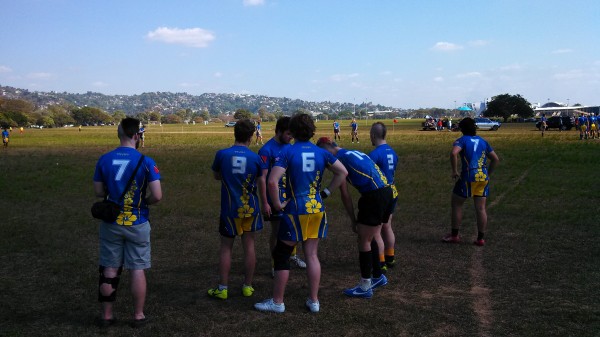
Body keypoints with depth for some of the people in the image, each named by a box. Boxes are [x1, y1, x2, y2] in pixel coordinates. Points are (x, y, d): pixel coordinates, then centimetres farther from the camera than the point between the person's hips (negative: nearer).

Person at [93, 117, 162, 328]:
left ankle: (107, 316, 24)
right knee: (137, 270, 9)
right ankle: (138, 316, 20)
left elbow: (99, 192, 4)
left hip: (111, 223, 3)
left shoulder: (104, 160, -3)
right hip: (137, 224, -3)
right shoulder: (146, 162, -14)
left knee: (109, 270, 13)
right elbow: (157, 196, -15)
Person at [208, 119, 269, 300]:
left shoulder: (222, 154, -10)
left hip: (229, 209, -1)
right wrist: (265, 203, 18)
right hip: (250, 208, 1)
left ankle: (222, 288, 15)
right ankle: (247, 286, 20)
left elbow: (216, 176, 6)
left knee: (226, 247, 9)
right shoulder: (255, 158, -8)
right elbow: (261, 183, 4)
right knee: (249, 245, 11)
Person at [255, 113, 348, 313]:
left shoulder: (288, 152, -11)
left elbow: (272, 181, -21)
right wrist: (326, 191, 13)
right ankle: (314, 301, 18)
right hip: (317, 209, 5)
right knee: (312, 255, 12)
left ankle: (277, 302, 15)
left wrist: (277, 205, -9)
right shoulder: (321, 153, 4)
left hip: (295, 210, -5)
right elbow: (343, 173, 11)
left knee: (281, 255, 7)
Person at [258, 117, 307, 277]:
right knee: (276, 230, 5)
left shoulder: (289, 147, 4)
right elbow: (262, 178, -16)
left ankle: (292, 255, 39)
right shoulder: (266, 150, -16)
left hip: (290, 195, 6)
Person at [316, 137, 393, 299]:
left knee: (364, 241, 4)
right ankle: (378, 276, 36)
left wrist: (353, 220, 5)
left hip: (374, 196, -9)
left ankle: (365, 287, 14)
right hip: (387, 192, 9)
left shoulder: (338, 160, -4)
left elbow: (345, 195, -4)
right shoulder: (354, 153, 20)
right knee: (371, 238, 22)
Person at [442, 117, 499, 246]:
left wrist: (454, 171, -14)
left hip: (468, 176, -5)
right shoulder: (482, 141, 15)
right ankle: (481, 238, 11)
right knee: (481, 208, 7)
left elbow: (454, 153, -22)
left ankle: (454, 235, 14)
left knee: (456, 204, 10)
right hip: (483, 177, 5)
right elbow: (495, 159, 17)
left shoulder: (462, 140, -2)